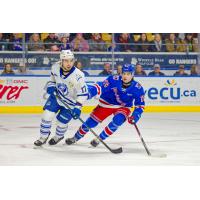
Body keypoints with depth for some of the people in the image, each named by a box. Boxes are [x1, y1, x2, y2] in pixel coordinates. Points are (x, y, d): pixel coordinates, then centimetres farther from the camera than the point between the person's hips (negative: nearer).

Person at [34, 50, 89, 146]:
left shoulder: (78, 76, -32)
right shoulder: (55, 67, -19)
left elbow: (83, 93, -22)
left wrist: (78, 108, -25)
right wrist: (51, 85, -9)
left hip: (71, 102, -3)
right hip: (56, 96, 3)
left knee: (61, 121, 2)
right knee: (47, 115, -7)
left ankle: (58, 136, 37)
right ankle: (43, 136, 16)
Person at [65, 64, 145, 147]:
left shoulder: (137, 88, -20)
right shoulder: (113, 80, -24)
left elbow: (140, 105, -11)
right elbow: (100, 87, -26)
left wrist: (135, 116, -27)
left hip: (123, 107, 0)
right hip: (106, 104, 0)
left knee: (117, 120, -29)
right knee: (91, 122, -3)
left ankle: (99, 139, -9)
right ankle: (76, 137, 22)